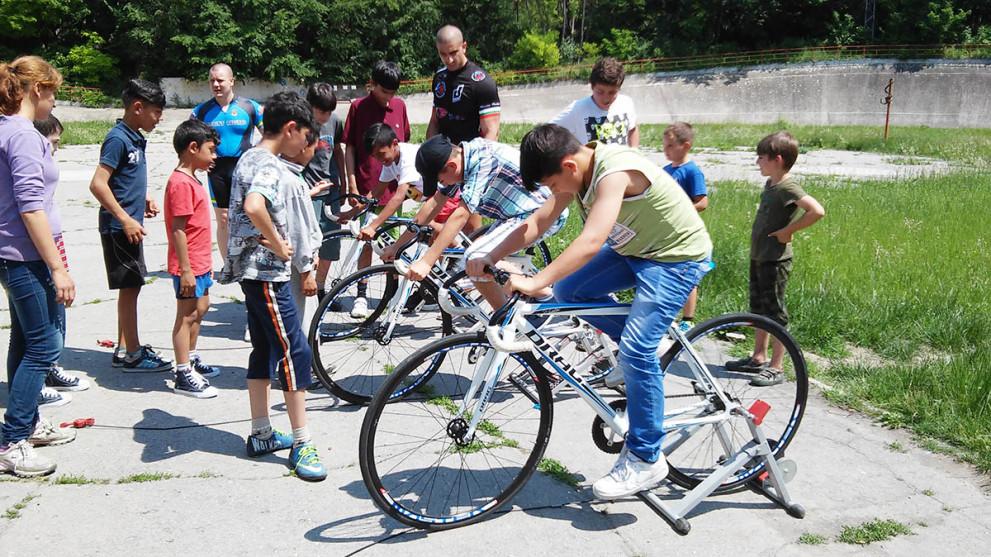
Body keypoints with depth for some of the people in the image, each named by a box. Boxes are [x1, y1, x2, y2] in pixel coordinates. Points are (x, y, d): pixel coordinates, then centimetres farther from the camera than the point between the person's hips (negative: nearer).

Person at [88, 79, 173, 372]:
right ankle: (133, 355, 5)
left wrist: (143, 199, 13)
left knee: (132, 287, 14)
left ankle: (124, 349, 23)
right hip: (119, 227, -9)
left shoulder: (134, 138, 11)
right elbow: (98, 184, -21)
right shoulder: (118, 139, -16)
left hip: (130, 226, 9)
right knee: (129, 287, -3)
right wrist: (126, 220, -21)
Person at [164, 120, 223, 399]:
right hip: (189, 265, -10)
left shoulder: (191, 180, 13)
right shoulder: (181, 183, -19)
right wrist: (186, 270, -23)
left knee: (200, 308, 21)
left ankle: (191, 359, 36)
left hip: (199, 262, 10)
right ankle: (183, 376, 4)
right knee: (187, 315, -4)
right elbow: (177, 230, -22)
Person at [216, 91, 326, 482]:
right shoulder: (268, 165, -18)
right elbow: (254, 206, -37)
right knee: (295, 351, -7)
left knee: (265, 350, 15)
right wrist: (278, 245, -24)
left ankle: (261, 434, 23)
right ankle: (302, 443, -1)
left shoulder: (248, 159, 14)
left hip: (252, 270, 11)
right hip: (266, 272, -11)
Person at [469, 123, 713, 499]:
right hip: (634, 248, 9)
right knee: (568, 290, -1)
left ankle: (646, 460, -5)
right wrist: (488, 259, -6)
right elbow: (540, 221, 1)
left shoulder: (614, 172, -31)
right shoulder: (580, 170, -3)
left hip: (676, 257, -9)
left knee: (636, 350, -17)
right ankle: (634, 345, 17)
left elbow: (591, 241, -43)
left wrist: (536, 282, -47)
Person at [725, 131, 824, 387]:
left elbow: (817, 211, -31)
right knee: (759, 308, 18)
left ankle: (776, 367, 5)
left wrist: (787, 231, -22)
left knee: (775, 312, -2)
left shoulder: (787, 186, -19)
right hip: (759, 256, 10)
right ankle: (758, 358, 30)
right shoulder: (771, 183, 10)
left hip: (775, 259, -10)